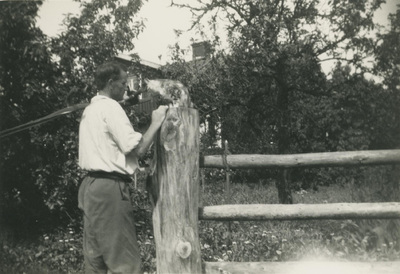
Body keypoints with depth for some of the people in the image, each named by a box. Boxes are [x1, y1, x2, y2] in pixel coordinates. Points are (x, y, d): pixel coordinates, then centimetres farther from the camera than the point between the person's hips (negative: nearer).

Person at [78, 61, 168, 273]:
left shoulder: (90, 109, 17)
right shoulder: (110, 107, -11)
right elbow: (137, 148, -15)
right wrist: (155, 123, -4)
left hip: (91, 185, 10)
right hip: (109, 187, -10)